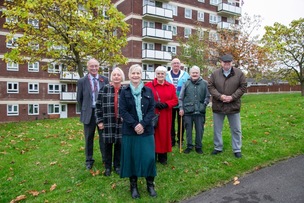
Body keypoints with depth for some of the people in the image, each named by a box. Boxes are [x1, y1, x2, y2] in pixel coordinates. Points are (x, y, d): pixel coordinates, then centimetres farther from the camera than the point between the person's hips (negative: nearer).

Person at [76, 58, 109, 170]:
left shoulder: (105, 80, 1)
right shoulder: (82, 81, -2)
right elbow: (79, 99, 6)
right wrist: (85, 110, 6)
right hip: (89, 113, 0)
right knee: (89, 139, 11)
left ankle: (106, 159, 25)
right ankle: (89, 160, 27)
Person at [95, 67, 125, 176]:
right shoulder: (104, 89, 0)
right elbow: (98, 105, 0)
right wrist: (99, 121, -4)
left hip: (121, 122, 1)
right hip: (108, 122, -1)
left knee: (119, 144, 9)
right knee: (108, 144, 8)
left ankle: (117, 166, 27)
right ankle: (108, 167, 23)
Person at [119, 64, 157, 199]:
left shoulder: (148, 91, 6)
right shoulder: (124, 92, 2)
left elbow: (151, 110, 0)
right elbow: (123, 111, -4)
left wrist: (143, 124, -13)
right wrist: (134, 125, -15)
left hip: (146, 130, 1)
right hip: (130, 130, -1)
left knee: (149, 157, 1)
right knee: (132, 157, 5)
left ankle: (150, 184, 20)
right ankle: (133, 186, 20)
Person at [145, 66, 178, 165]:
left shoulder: (171, 86, 8)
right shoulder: (148, 85, -2)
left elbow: (175, 100, 4)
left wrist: (165, 104, -13)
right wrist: (153, 104, -19)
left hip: (165, 116, 3)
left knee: (164, 134, 8)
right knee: (152, 135, 1)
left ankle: (163, 157, 22)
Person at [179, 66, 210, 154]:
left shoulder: (204, 83, 1)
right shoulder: (186, 84, 3)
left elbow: (207, 96, 5)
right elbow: (180, 98, 5)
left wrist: (204, 105, -4)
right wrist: (181, 108, -1)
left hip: (200, 111, 0)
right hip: (188, 111, 1)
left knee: (200, 130, 8)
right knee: (188, 130, 9)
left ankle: (198, 146, 24)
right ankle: (189, 146, 24)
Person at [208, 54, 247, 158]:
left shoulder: (239, 73, -3)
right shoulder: (215, 73, -2)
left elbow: (243, 87, -3)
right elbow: (210, 86, -2)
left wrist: (232, 97, -14)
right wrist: (219, 96, -16)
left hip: (233, 106, -1)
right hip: (218, 106, 1)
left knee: (236, 130, 8)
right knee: (217, 129, 12)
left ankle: (237, 150, 23)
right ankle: (218, 148, 28)